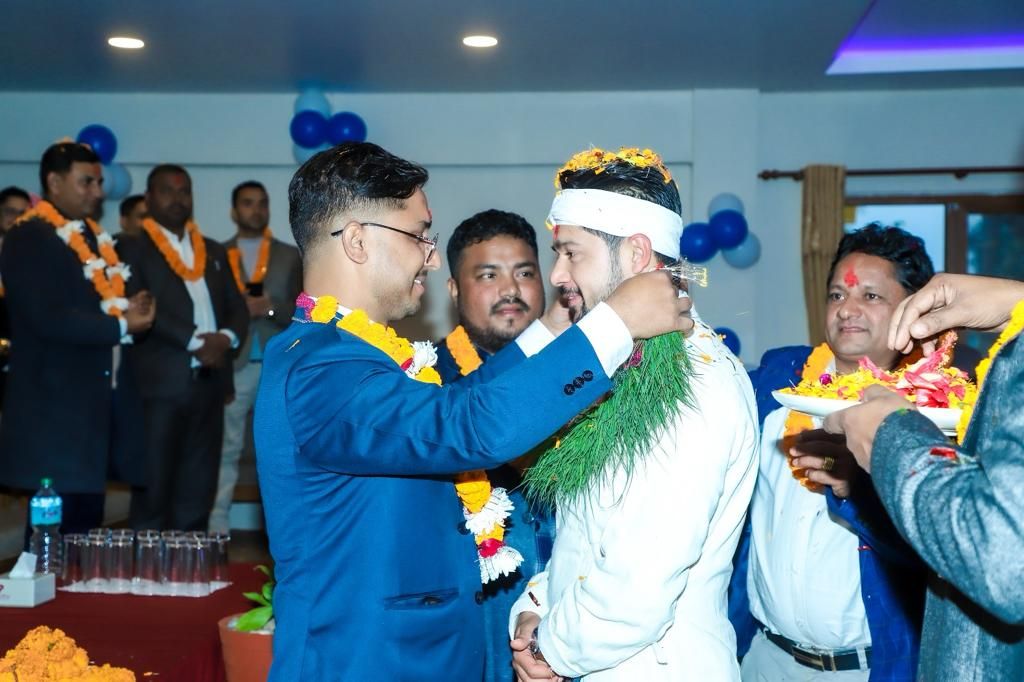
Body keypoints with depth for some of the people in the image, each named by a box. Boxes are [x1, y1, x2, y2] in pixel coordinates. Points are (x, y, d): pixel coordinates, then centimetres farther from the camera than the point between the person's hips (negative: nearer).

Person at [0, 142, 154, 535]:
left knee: (86, 524, 12)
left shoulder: (95, 238, 18)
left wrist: (130, 309, 1)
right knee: (56, 527, -5)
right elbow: (49, 318, -20)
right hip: (56, 405, -8)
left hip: (99, 400, 9)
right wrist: (121, 327, -16)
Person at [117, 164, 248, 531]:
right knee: (153, 491, -3)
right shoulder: (132, 247, 1)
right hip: (160, 384, -5)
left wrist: (227, 337, -8)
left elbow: (237, 307, 14)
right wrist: (195, 342, -17)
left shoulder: (214, 251, 19)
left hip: (208, 383, 5)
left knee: (197, 495, 8)